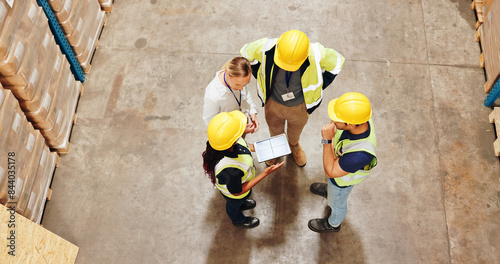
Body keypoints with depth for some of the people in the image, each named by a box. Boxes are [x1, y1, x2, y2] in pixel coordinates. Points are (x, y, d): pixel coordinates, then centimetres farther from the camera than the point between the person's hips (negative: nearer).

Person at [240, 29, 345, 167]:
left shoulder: (318, 55, -39)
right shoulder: (266, 48, -38)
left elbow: (337, 62, -14)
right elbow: (246, 52, -13)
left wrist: (319, 87, -9)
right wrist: (260, 77, -7)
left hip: (300, 106, 0)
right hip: (273, 103, 0)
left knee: (296, 129, 34)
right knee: (275, 129, 33)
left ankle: (294, 145, 71)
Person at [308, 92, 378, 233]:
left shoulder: (360, 154, -50)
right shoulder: (360, 119, -32)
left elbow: (330, 172, -36)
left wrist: (327, 140, -43)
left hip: (343, 178, -5)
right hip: (337, 160, 5)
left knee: (337, 203, 28)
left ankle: (333, 223, 60)